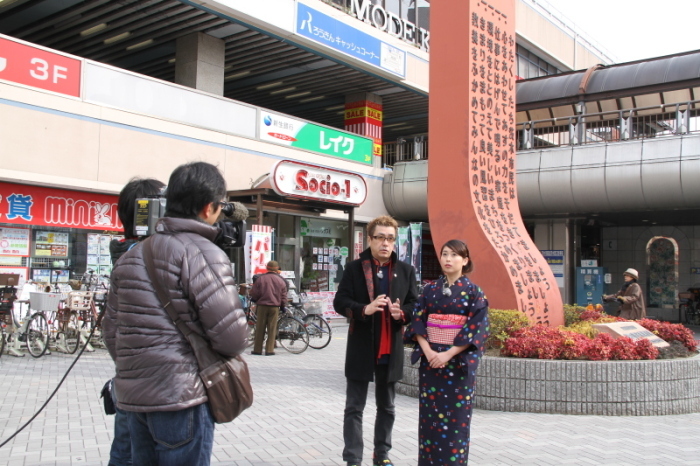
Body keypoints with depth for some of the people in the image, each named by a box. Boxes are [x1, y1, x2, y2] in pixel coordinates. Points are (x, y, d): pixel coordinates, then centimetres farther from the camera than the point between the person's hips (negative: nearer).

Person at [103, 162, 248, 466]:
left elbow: (111, 328, 14)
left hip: (132, 395, 8)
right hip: (180, 398, -7)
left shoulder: (131, 256, 11)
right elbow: (231, 337, -18)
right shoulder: (203, 252, -14)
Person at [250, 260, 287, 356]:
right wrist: (282, 306, 21)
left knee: (260, 329, 5)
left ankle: (257, 350, 8)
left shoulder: (260, 278, 0)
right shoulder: (281, 281, 3)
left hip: (262, 306, 0)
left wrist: (256, 301, 21)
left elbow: (254, 294, 1)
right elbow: (284, 297, 5)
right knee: (272, 329, 4)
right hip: (275, 307, 0)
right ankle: (269, 350, 2)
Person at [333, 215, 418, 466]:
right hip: (361, 348, -3)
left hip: (391, 349, 3)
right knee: (354, 407, 3)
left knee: (386, 407, 16)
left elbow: (415, 305, 7)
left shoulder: (405, 270, 5)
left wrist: (402, 313, -15)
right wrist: (365, 309, -23)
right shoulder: (354, 268, -2)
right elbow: (340, 302, -6)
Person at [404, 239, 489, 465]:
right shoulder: (430, 290, 7)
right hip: (430, 359, 3)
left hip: (459, 362, -3)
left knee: (455, 416, 1)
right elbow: (418, 322, 3)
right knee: (430, 414, 6)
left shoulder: (473, 292, -2)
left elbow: (476, 328, -9)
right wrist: (427, 351, -13)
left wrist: (448, 355, -16)